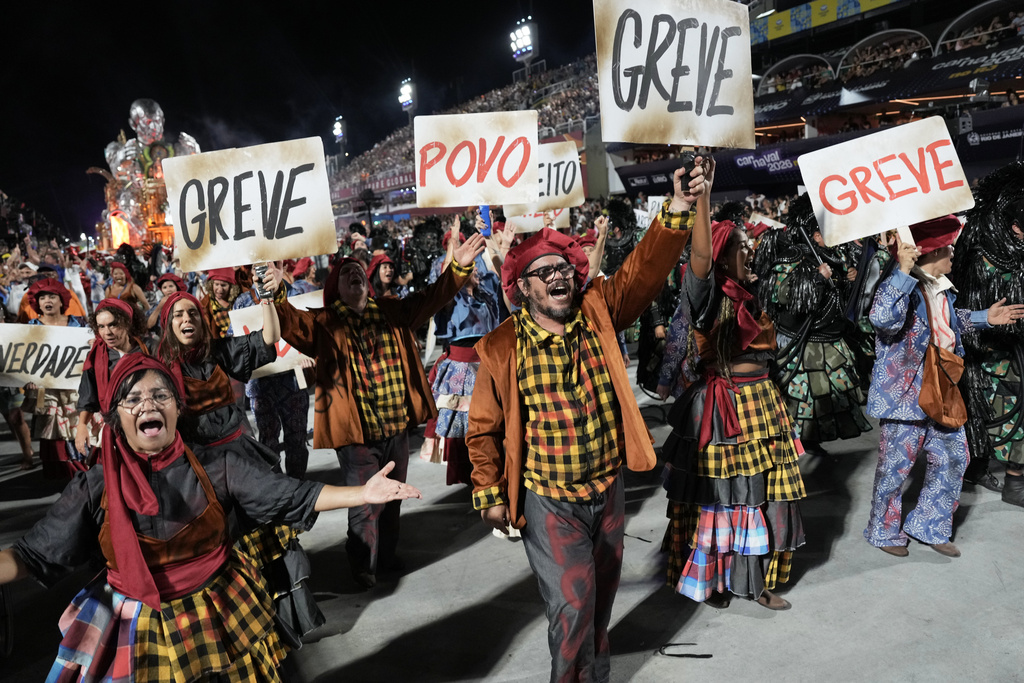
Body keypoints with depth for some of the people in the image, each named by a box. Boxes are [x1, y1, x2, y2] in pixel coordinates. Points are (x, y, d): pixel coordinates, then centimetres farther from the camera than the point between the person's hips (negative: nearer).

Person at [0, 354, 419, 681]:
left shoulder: (219, 467, -10)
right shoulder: (94, 489, -8)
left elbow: (292, 498, -13)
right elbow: (34, 555, -6)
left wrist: (364, 494, -23)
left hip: (222, 621, 0)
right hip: (137, 630, 1)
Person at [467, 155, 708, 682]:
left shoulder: (599, 314, -6)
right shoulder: (503, 348, -12)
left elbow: (645, 266, -20)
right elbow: (484, 427, -3)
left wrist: (682, 206, -34)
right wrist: (489, 494, -2)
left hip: (609, 489, 4)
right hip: (549, 500, -3)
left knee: (601, 595, 21)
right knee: (573, 603, -4)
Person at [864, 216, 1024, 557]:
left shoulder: (942, 287, 11)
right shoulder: (903, 286, -17)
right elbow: (883, 318, -38)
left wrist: (984, 318, 22)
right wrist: (903, 272, -42)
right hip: (904, 392, -9)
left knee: (953, 458, 14)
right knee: (896, 465, 3)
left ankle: (928, 525, 31)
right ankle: (884, 532, 24)